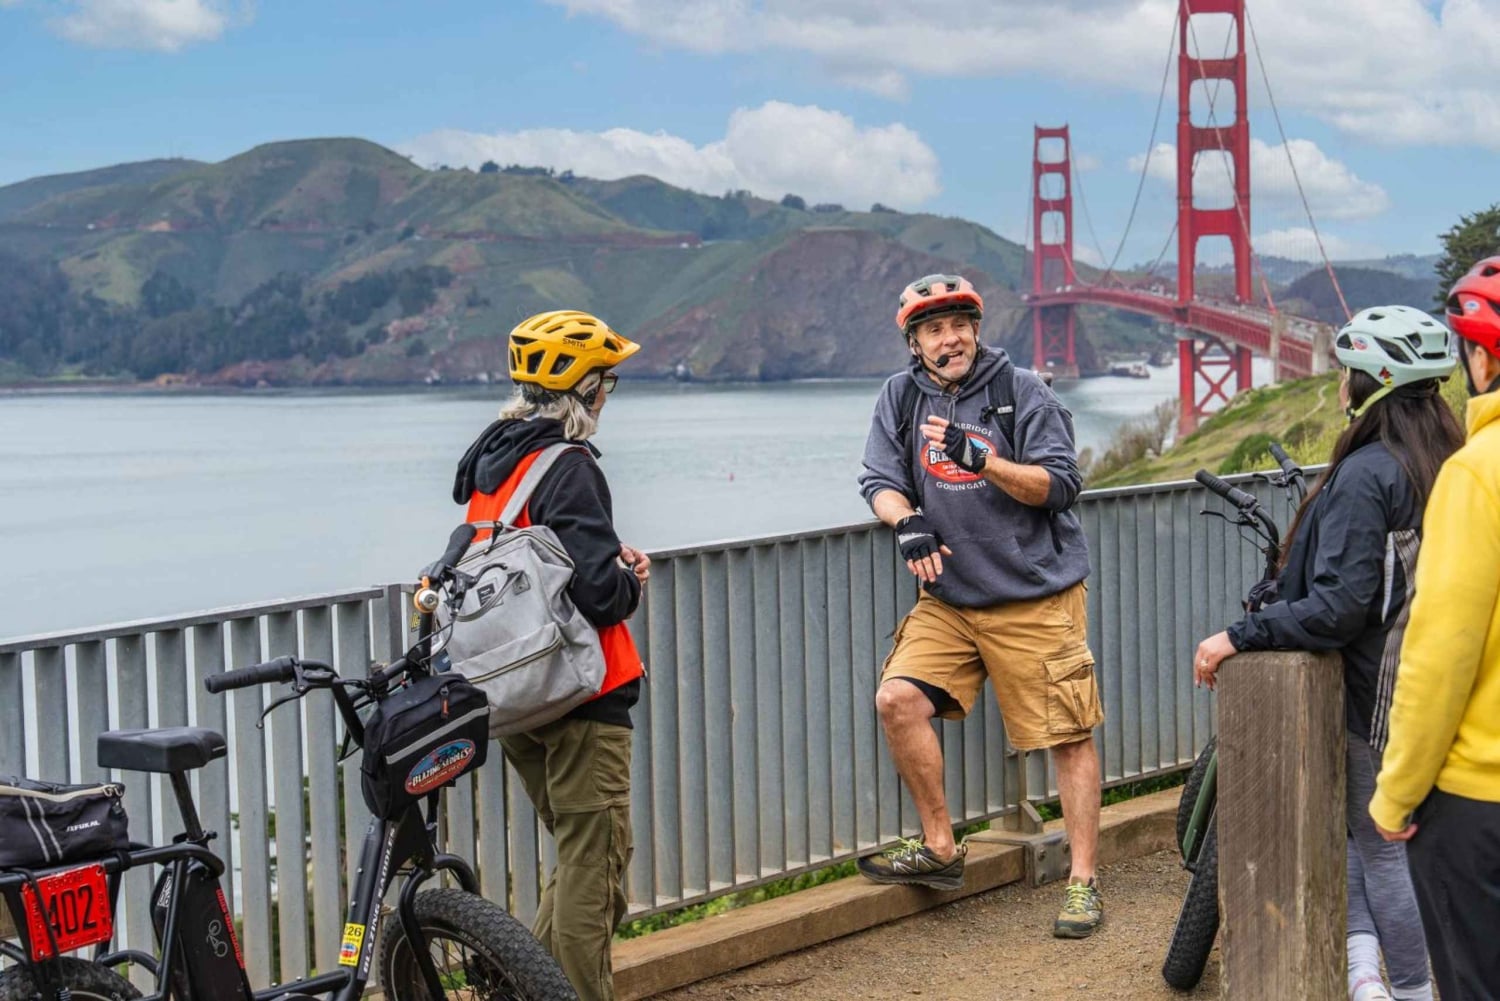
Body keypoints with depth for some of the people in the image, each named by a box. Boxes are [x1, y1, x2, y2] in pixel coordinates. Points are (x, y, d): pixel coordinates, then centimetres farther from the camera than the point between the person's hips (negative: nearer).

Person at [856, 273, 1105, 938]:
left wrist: (982, 460, -25)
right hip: (947, 597, 4)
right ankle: (940, 850, 3)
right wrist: (907, 522, -21)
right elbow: (879, 481, 1)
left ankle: (1083, 883, 10)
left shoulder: (1021, 392, -6)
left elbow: (1059, 483, -10)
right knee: (898, 700, -13)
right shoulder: (901, 398, 6)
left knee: (1070, 736, -2)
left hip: (1035, 598, -3)